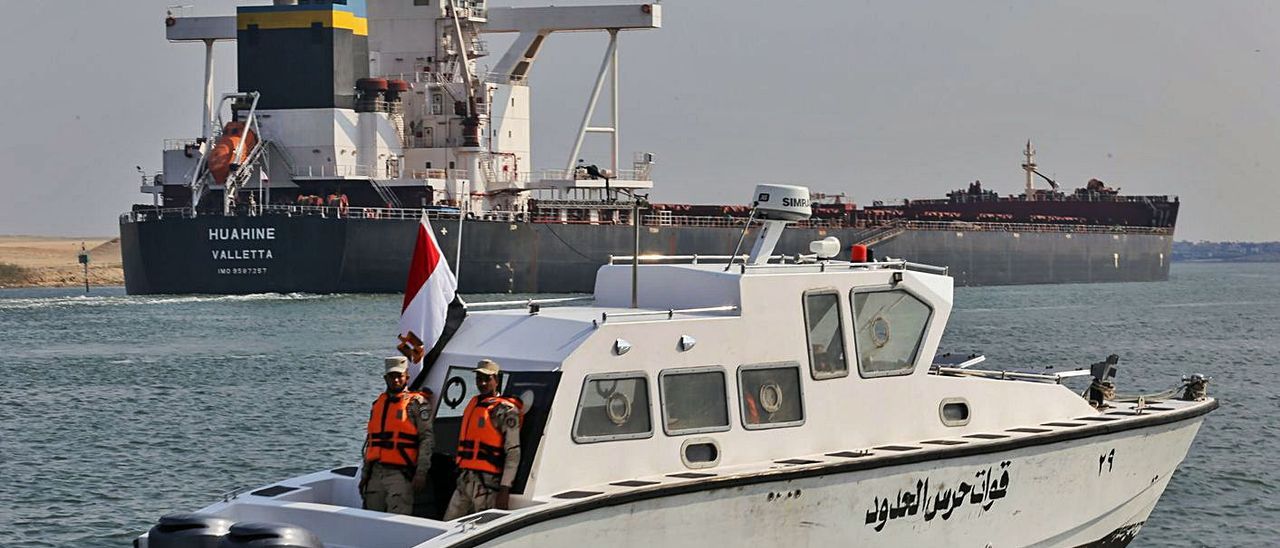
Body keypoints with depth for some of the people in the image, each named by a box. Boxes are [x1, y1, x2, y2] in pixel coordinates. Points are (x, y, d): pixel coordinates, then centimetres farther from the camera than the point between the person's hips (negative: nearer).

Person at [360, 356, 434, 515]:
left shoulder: (416, 403, -1)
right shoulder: (378, 403, 18)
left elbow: (426, 438, -8)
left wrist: (421, 472, -16)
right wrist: (365, 474, 19)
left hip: (400, 474, -6)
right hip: (375, 472, 6)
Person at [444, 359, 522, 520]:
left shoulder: (505, 410, -7)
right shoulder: (473, 404, 18)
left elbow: (513, 453, -14)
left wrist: (505, 489, -19)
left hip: (487, 482, -8)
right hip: (464, 480, 9)